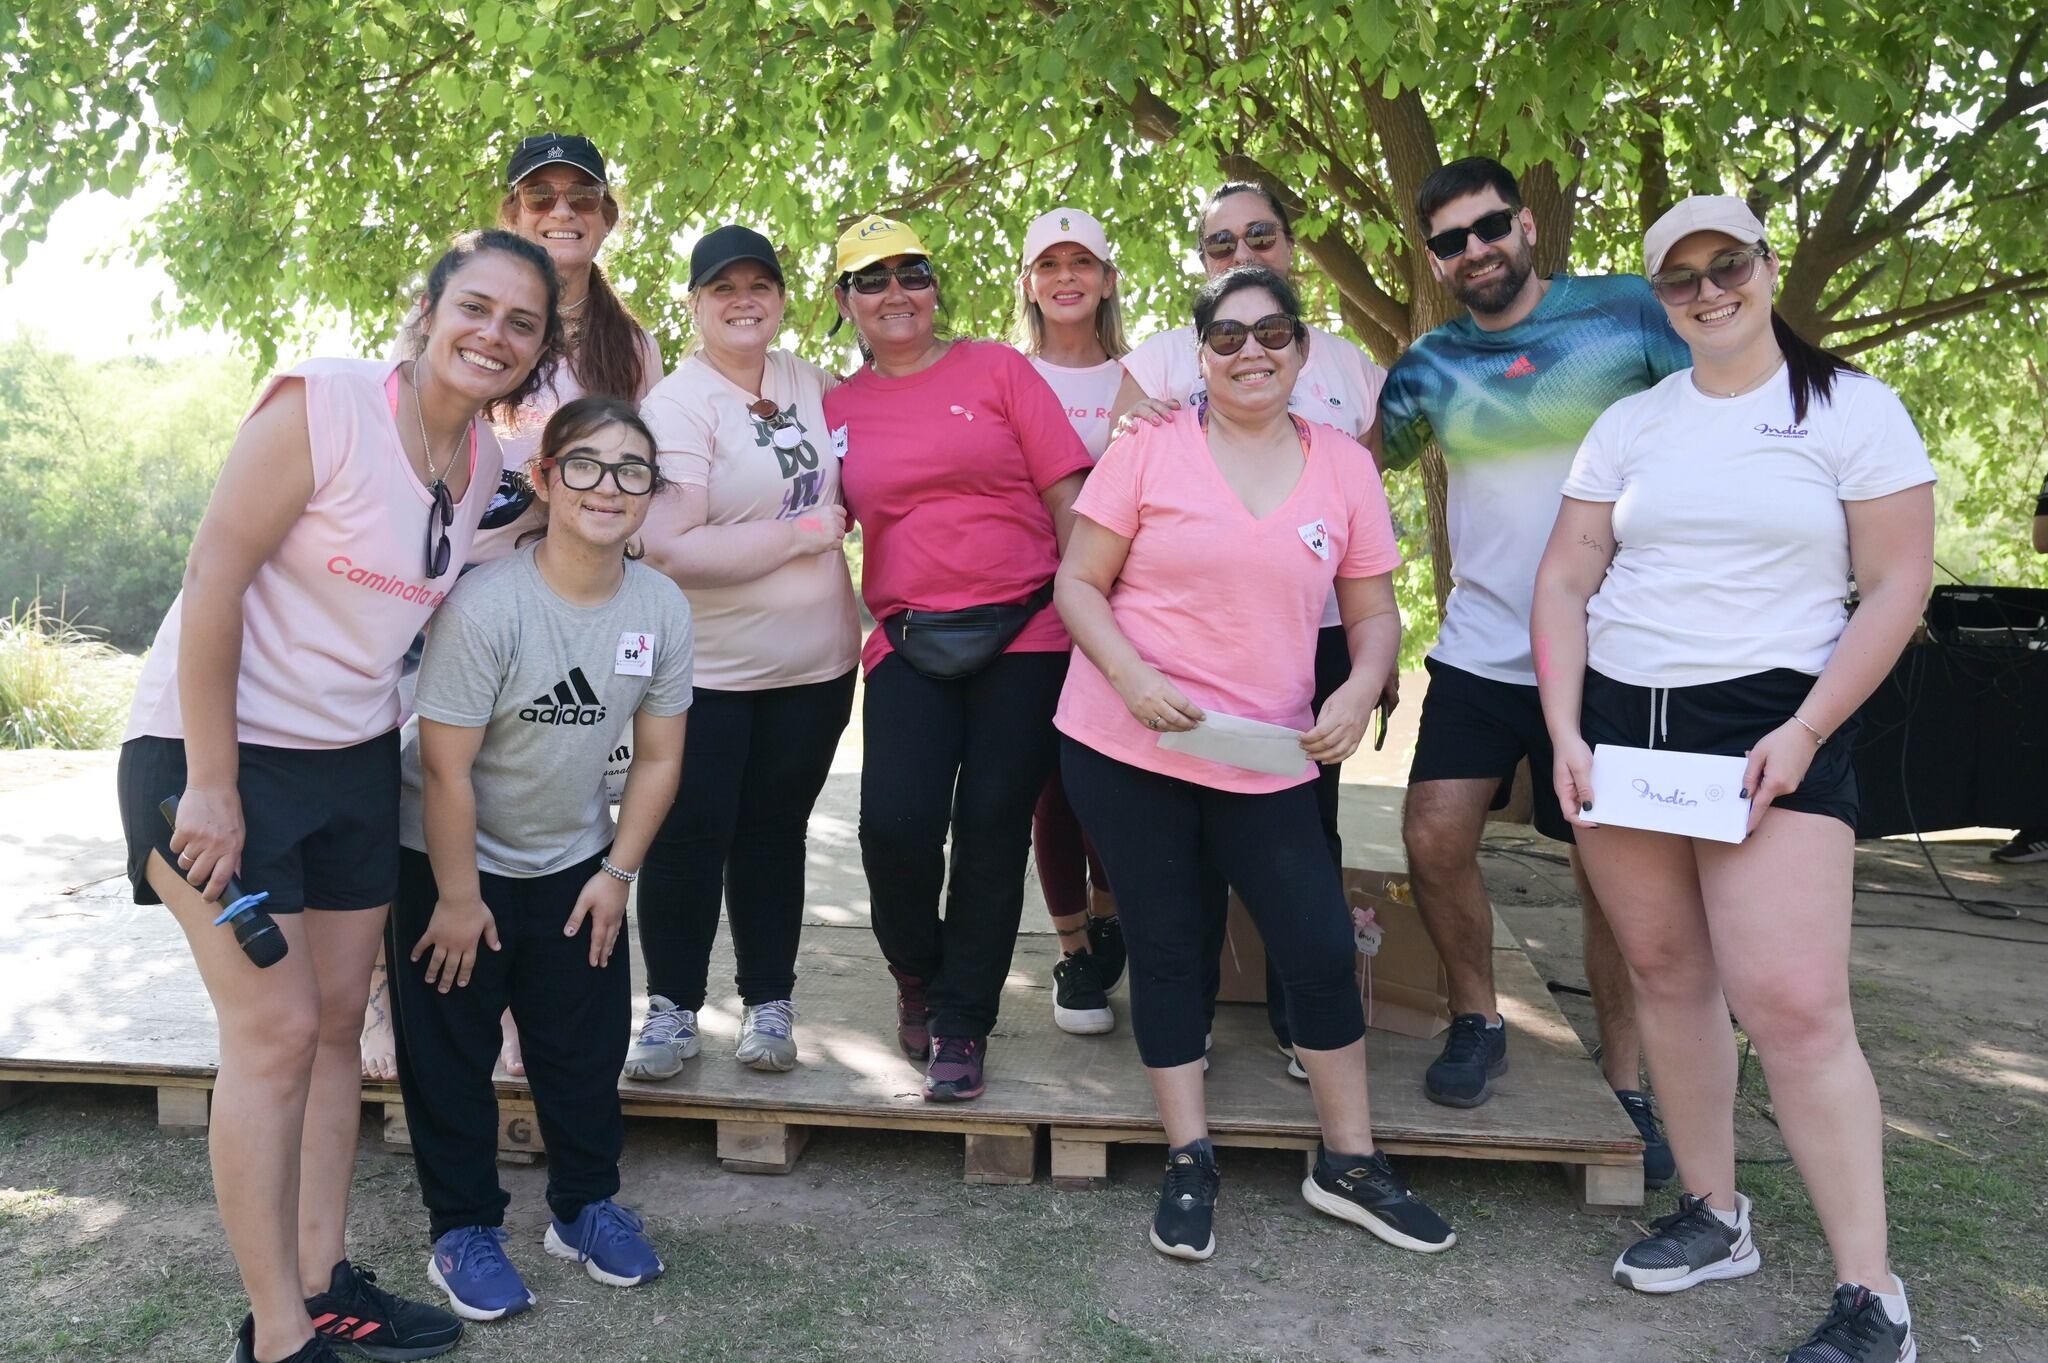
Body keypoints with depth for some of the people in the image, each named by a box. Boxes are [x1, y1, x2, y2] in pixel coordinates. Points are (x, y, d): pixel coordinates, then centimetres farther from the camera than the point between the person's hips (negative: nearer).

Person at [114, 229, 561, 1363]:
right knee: (275, 1032, -6)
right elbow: (212, 582, -19)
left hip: (354, 759, 7)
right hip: (217, 749, -7)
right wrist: (211, 788, -19)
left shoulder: (484, 461, 3)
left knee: (336, 1024, 11)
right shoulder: (323, 403, -18)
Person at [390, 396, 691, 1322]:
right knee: (450, 1050, 6)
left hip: (576, 863, 5)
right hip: (452, 862, -4)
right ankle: (464, 1230, 22)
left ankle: (585, 1206, 30)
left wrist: (617, 873, -2)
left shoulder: (661, 607, -12)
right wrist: (457, 898, -16)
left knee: (589, 1039, 11)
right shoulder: (486, 604, -27)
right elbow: (445, 769, -22)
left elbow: (659, 755, -1)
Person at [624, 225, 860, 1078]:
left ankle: (769, 1006, 25)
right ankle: (671, 1008, 19)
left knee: (774, 833, 14)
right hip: (706, 669, -5)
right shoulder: (677, 405, -11)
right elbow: (669, 549, -22)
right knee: (689, 838, 3)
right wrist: (803, 531, -16)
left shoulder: (805, 382, 6)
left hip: (815, 663, 5)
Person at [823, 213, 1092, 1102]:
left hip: (1025, 633, -1)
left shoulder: (996, 369, 3)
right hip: (910, 644, 1)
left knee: (992, 826, 0)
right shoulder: (837, 408, 10)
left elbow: (1068, 496, 1)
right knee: (895, 820, -12)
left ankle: (962, 1025, 17)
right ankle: (918, 974, 21)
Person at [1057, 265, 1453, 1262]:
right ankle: (1188, 1163, 21)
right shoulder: (1149, 447, -2)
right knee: (1165, 947, 7)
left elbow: (1374, 614, 9)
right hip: (1128, 745, -2)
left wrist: (1359, 693, -11)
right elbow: (1077, 586, -2)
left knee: (1322, 948, 1)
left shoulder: (1343, 466, 6)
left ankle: (1349, 1163, 20)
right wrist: (1133, 678, -18)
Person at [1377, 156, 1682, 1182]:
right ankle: (1477, 1019, 19)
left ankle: (1626, 1083, 20)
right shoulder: (1430, 366, 6)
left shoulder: (1628, 314, -3)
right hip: (1482, 647, 3)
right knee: (1435, 838, -7)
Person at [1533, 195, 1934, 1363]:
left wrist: (1804, 734, -12)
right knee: (1668, 975, 8)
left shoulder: (1851, 408, 0)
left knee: (1792, 1001, -12)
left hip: (1770, 728, -4)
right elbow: (1566, 582, 9)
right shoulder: (1629, 424, 11)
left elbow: (1898, 584, -4)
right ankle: (1715, 1217, 24)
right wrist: (1564, 730, -2)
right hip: (1621, 719, 5)